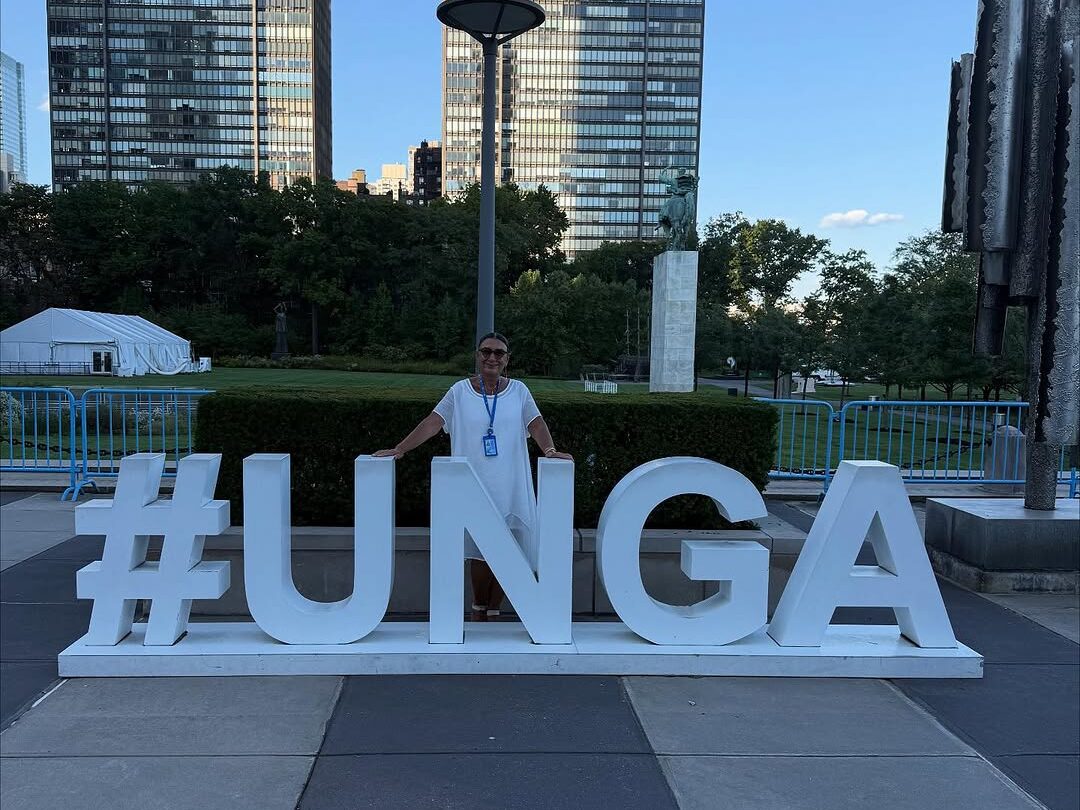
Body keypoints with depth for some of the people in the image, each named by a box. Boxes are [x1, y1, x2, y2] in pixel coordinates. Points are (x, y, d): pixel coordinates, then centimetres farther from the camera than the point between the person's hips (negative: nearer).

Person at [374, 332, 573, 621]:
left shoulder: (518, 391, 7)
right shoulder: (460, 391, 5)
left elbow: (536, 424, 0)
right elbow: (432, 423, -1)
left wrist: (550, 450, -19)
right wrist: (399, 449, -10)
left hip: (510, 486, 1)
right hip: (475, 485, -1)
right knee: (481, 550, -2)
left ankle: (494, 612, 19)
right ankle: (479, 609, 20)